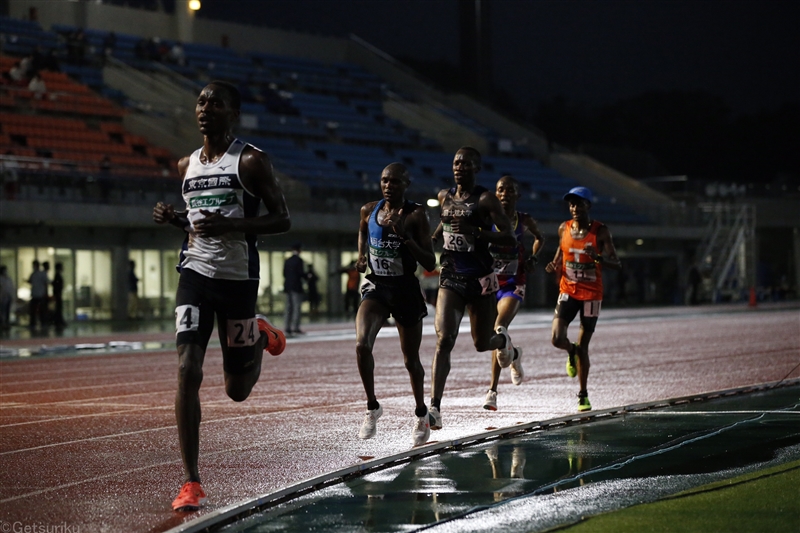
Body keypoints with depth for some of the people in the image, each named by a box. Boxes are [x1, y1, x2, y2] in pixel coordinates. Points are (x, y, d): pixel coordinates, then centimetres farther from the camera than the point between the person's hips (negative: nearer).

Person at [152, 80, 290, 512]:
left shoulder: (251, 162, -6)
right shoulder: (186, 166, 11)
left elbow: (282, 220, -8)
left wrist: (230, 226, -22)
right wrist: (174, 218, 2)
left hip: (237, 278, -4)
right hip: (195, 274, 4)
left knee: (237, 390, 7)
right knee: (186, 371, -14)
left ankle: (260, 336, 42)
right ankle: (192, 483, -11)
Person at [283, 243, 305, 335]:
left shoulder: (287, 261, 12)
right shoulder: (298, 260, -8)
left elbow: (284, 273, 11)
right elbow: (301, 273, -14)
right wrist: (307, 276, 4)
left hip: (288, 286, 7)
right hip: (296, 287, -7)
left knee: (289, 308, 8)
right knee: (297, 307, -6)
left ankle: (288, 328, 5)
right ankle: (295, 328, -11)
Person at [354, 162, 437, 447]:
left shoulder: (416, 215, -12)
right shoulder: (369, 210, 0)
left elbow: (430, 264, -16)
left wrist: (405, 236, -26)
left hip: (406, 290, -2)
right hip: (376, 287, 2)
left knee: (411, 359, 10)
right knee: (362, 343, -24)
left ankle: (421, 413, 34)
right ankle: (372, 408, -8)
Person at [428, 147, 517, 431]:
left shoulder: (486, 199, -9)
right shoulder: (445, 196, 7)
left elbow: (509, 239, -15)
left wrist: (475, 232, -26)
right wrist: (434, 238, 14)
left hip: (481, 279, -3)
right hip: (450, 278, 3)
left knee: (482, 343, 10)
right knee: (443, 340, -15)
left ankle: (502, 338, 50)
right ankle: (435, 408, -20)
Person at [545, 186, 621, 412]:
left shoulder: (600, 231, -9)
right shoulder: (564, 228, 1)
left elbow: (617, 265, -13)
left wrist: (598, 258, -33)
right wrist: (554, 266, -4)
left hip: (591, 294, -2)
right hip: (568, 291, 2)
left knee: (583, 347, 2)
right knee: (557, 338, -16)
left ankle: (583, 395, 18)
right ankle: (571, 353, 22)